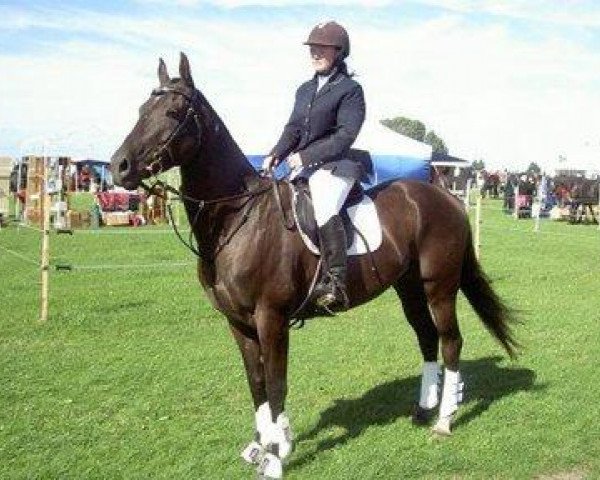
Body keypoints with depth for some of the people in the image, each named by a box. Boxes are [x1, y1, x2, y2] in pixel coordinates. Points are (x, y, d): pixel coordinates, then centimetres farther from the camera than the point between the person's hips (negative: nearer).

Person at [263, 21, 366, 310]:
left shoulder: (350, 89, -3)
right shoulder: (305, 90, 19)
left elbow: (345, 134, -12)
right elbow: (293, 129, 15)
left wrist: (307, 156, -18)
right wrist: (276, 155, -5)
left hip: (333, 165, -9)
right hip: (303, 166, 9)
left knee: (325, 211, -33)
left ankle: (335, 284, -34)